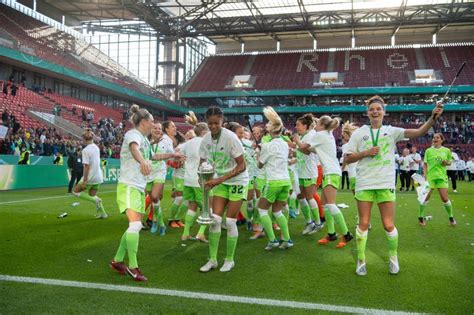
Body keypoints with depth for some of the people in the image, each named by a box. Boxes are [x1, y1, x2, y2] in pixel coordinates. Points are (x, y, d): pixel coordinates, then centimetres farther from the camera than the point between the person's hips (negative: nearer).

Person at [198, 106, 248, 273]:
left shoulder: (230, 137, -22)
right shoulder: (205, 140, -6)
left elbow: (242, 166, -20)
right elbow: (203, 163, 4)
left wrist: (220, 179, -27)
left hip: (237, 181, -5)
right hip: (220, 182, 5)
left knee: (230, 222, -3)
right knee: (215, 219, -1)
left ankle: (229, 259, 14)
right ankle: (212, 259, 11)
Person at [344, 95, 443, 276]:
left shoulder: (391, 131, 3)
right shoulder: (359, 133, 2)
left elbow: (418, 132, -7)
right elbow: (347, 159, 3)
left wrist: (433, 118, -23)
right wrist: (366, 153, -11)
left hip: (386, 185, 0)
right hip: (364, 184, 0)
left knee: (389, 226, 3)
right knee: (363, 224, 4)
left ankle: (393, 258, 28)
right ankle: (361, 260, 19)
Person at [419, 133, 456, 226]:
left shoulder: (446, 150, 6)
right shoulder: (428, 151, 3)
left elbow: (450, 161, 15)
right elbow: (425, 164, 3)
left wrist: (446, 163, -7)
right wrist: (424, 174, -9)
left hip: (442, 176, 1)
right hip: (430, 177, 0)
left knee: (445, 198, -2)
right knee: (425, 197, -1)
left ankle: (451, 217, 18)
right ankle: (420, 217, 14)